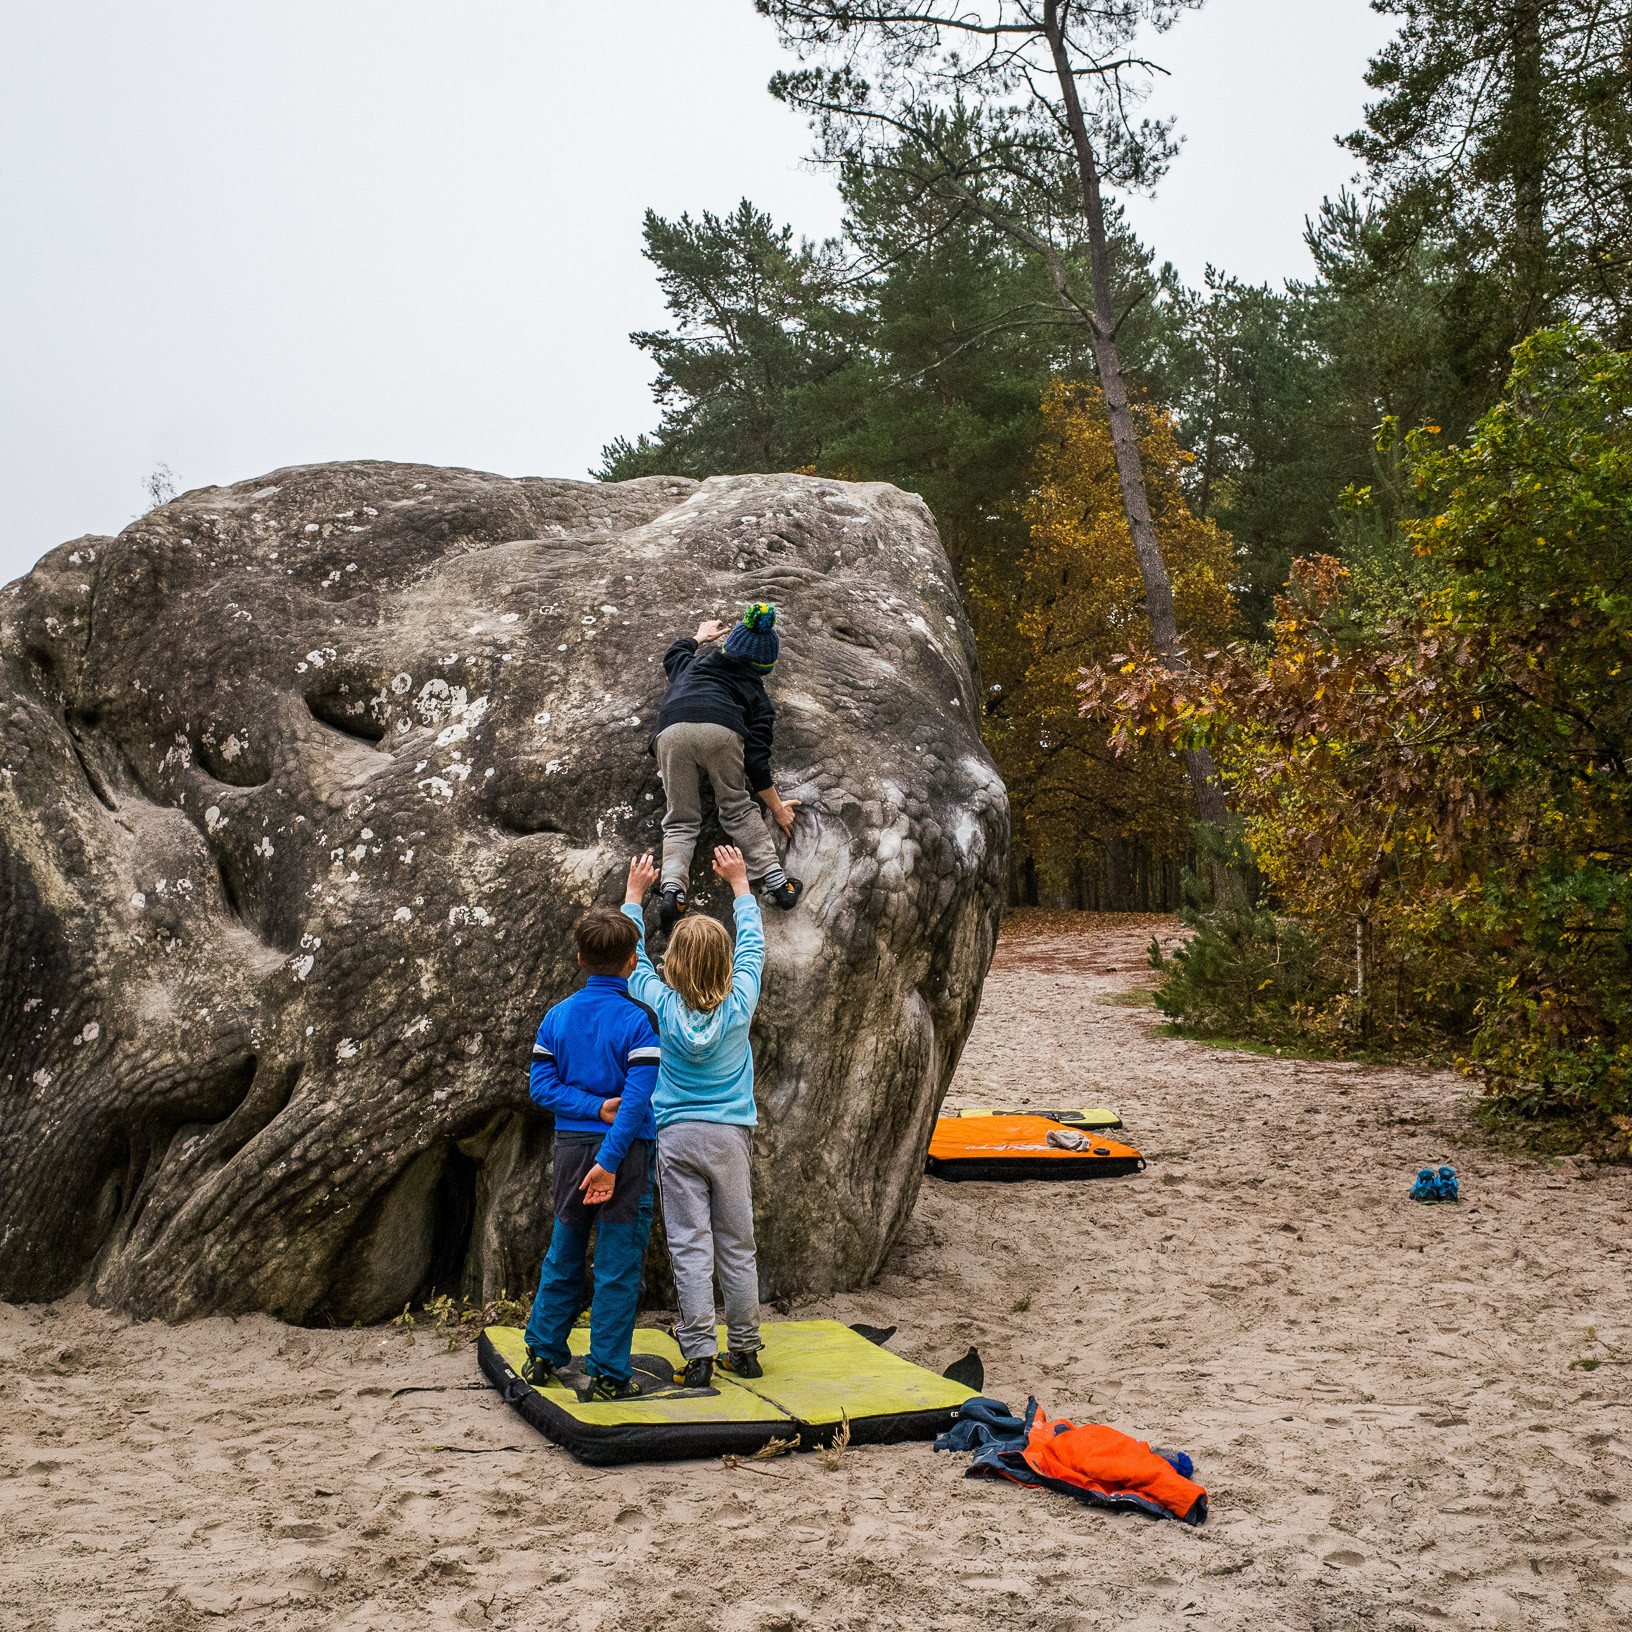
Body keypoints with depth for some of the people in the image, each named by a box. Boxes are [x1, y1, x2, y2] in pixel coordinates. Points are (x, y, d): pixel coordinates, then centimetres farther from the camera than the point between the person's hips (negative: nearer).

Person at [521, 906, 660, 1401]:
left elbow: (541, 1085, 1)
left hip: (570, 1146, 5)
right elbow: (637, 1099, -18)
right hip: (625, 1152, -5)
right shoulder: (637, 1021, -11)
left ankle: (543, 1356, 27)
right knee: (617, 1267, 3)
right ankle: (607, 1374, 7)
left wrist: (595, 1107, -8)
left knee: (563, 1258, 18)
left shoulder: (557, 1016, 5)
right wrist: (609, 1162, -18)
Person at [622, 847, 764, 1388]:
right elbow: (753, 943, 11)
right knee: (736, 1247, 10)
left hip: (677, 1135, -1)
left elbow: (631, 957, 9)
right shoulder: (739, 1003, -6)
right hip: (731, 1136, 1)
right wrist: (739, 882, 21)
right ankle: (744, 1349, 19)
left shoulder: (664, 1005, -8)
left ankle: (700, 1357, -1)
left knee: (690, 1249, 0)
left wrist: (634, 894, 20)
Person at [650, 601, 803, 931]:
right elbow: (756, 760, 18)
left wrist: (700, 636, 83)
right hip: (721, 731, -2)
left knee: (681, 821, 8)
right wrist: (777, 807, 26)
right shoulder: (757, 695, 28)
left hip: (671, 732, 2)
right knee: (737, 808, 17)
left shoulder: (694, 666, 38)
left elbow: (674, 653, 64)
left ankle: (672, 889, -15)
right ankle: (776, 881, 9)